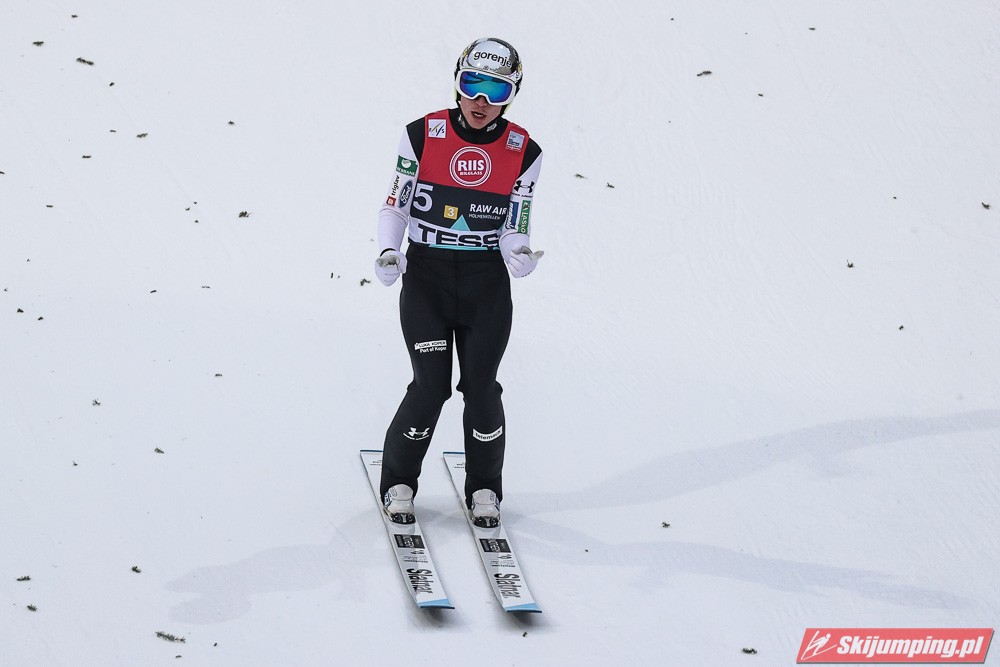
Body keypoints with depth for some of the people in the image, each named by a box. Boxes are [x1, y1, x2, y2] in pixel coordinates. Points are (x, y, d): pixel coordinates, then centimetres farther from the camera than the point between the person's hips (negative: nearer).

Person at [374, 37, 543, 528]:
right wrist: (388, 252, -17)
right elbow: (394, 205, 0)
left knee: (480, 387, 0)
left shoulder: (522, 152, -4)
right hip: (425, 276, -1)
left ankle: (484, 490, 20)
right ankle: (398, 483, 14)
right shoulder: (422, 135, -7)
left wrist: (518, 258, -23)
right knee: (430, 386, -6)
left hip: (487, 284, 1)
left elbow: (514, 230, -1)